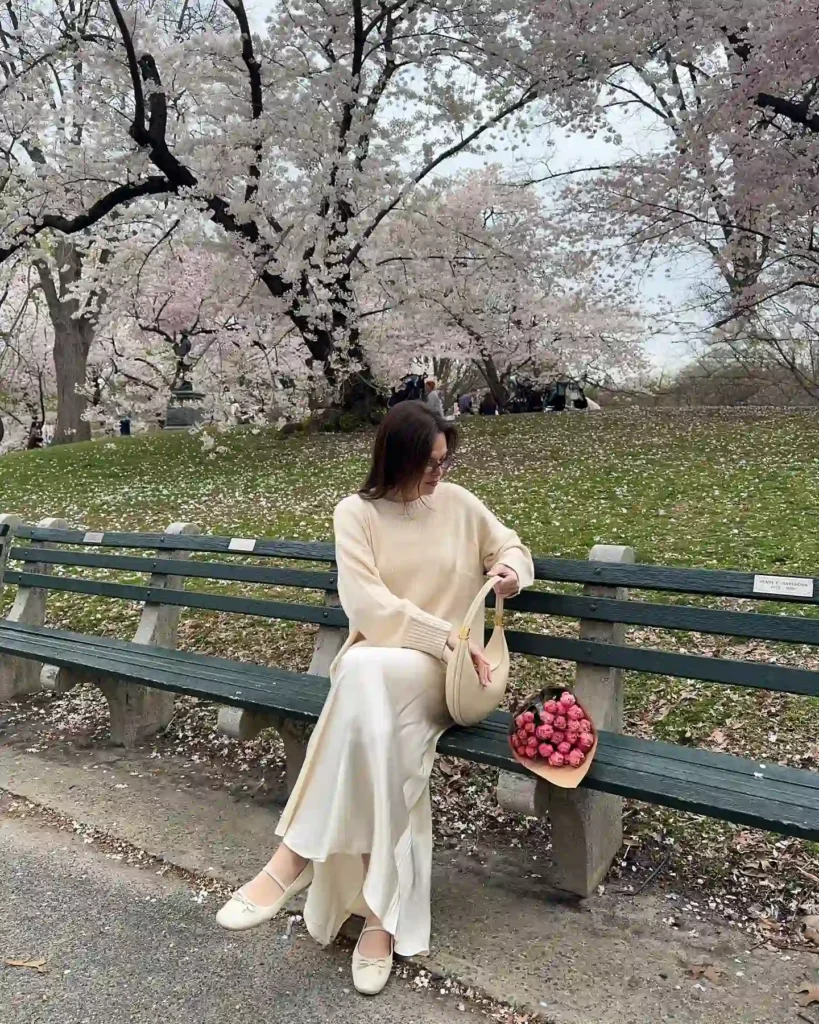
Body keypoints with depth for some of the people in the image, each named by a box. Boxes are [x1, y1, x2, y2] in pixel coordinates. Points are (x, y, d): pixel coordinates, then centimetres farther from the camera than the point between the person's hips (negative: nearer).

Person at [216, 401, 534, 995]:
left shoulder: (459, 504, 5)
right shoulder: (357, 512, -2)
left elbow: (512, 546, 19)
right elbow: (368, 607, -11)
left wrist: (512, 569, -7)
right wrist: (449, 637, -19)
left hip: (442, 674, 0)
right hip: (376, 664, 0)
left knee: (365, 670, -36)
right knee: (378, 725, -38)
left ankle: (295, 856, -28)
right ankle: (382, 917, -29)